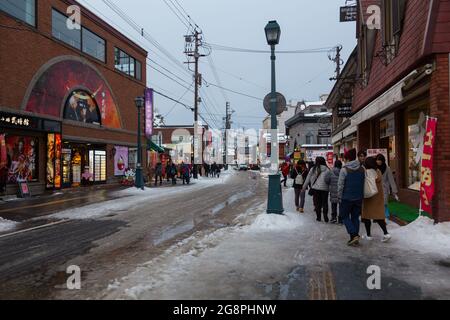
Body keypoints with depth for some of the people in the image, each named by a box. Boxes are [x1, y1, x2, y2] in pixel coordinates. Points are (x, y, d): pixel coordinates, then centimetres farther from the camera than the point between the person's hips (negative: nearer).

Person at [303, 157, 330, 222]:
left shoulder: (313, 169, -1)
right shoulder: (327, 170, -2)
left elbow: (308, 179, 4)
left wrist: (304, 187, 13)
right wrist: (329, 188, 14)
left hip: (315, 188, 0)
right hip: (324, 188, 0)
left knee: (317, 203, 8)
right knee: (325, 203, 10)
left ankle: (319, 217, 11)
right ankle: (325, 217, 7)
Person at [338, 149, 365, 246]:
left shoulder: (344, 169, -13)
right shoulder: (362, 169, 3)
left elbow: (340, 185, -12)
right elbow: (364, 183, 7)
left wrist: (339, 197, -2)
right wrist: (361, 195, 15)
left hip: (347, 198, -5)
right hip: (359, 197, 5)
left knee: (345, 216, 8)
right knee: (355, 217, 13)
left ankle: (354, 235, -7)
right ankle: (354, 238, 16)